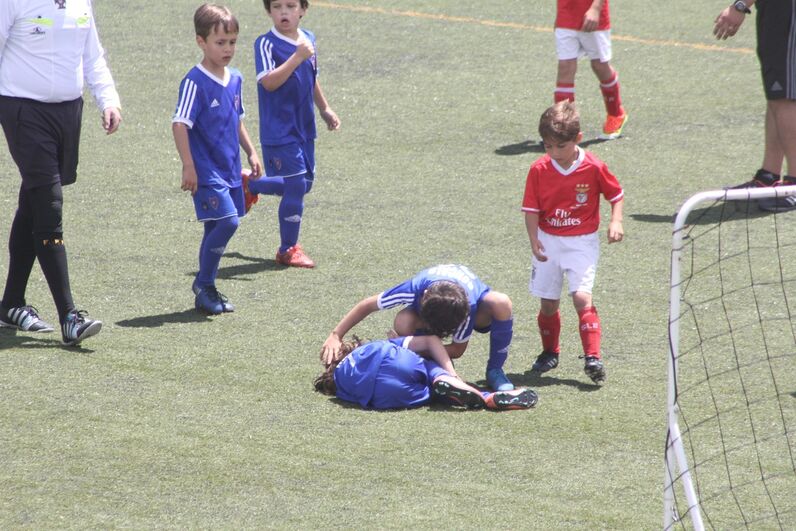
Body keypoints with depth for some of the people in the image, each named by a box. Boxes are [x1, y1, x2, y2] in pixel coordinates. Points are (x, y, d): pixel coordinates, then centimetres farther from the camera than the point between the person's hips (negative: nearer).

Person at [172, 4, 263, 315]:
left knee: (217, 229, 11)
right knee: (227, 221, -17)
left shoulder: (235, 80, 10)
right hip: (206, 170, -8)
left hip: (229, 169, 8)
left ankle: (206, 290, 20)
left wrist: (251, 153, 21)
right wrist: (188, 166, -20)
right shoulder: (195, 82, -14)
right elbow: (180, 125, -16)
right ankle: (204, 285, -4)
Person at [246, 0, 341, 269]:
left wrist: (325, 109, 26)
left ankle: (249, 186, 40)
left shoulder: (308, 39, 7)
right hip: (279, 131, -8)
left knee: (304, 183, 17)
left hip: (304, 128, 8)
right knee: (296, 187, -6)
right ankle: (288, 250, 10)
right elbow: (268, 82, -28)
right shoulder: (267, 43, -15)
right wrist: (297, 57, -32)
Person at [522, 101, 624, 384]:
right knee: (548, 304, 6)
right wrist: (534, 241, -15)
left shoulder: (594, 167, -9)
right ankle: (549, 353, 27)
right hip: (549, 242, 2)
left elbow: (616, 195, 4)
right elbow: (531, 209, -4)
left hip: (582, 242, -2)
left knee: (582, 297, -18)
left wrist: (616, 222, -11)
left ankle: (593, 358, -17)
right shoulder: (539, 170, -6)